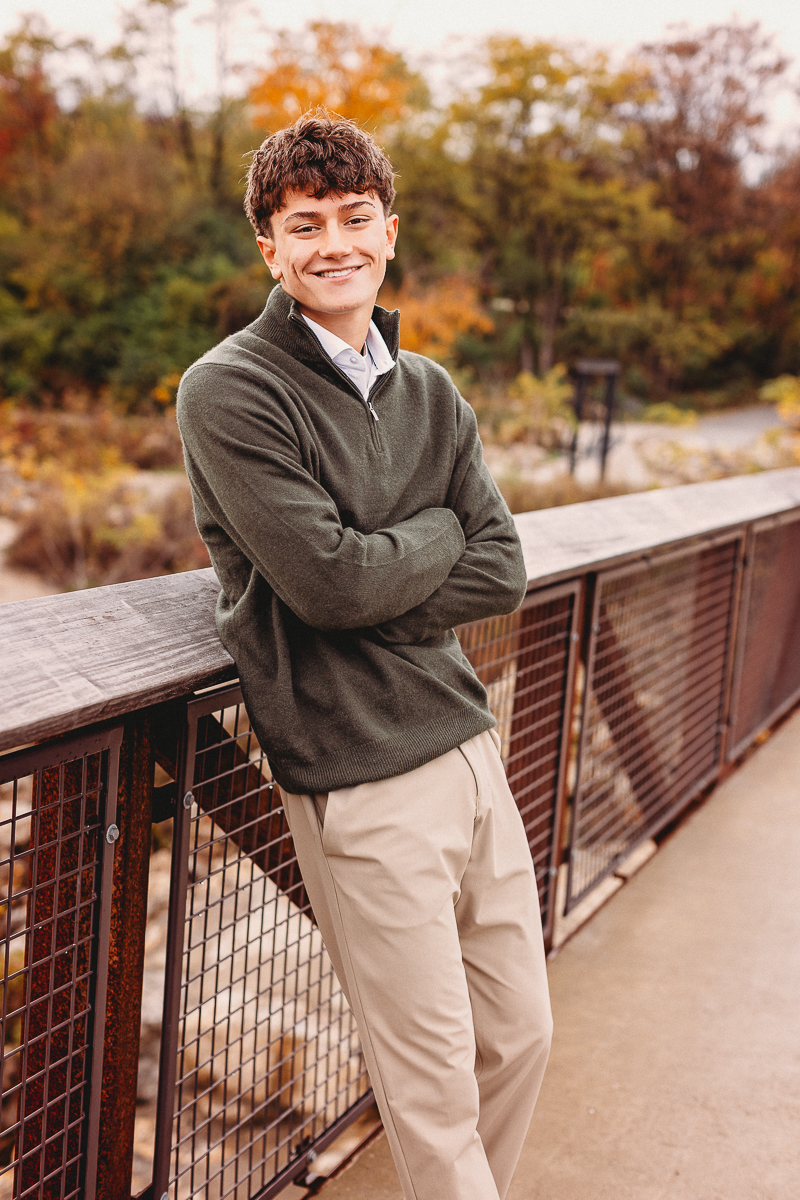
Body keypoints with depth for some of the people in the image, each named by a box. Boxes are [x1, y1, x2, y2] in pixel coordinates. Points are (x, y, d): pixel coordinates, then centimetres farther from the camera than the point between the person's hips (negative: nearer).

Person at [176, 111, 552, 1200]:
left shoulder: (431, 394, 11)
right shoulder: (229, 391, -8)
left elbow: (502, 575, 2)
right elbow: (328, 581, -18)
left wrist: (376, 595, -12)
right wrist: (438, 532, -2)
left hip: (469, 744, 7)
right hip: (360, 779, -6)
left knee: (522, 1040, 16)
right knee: (438, 1092, 3)